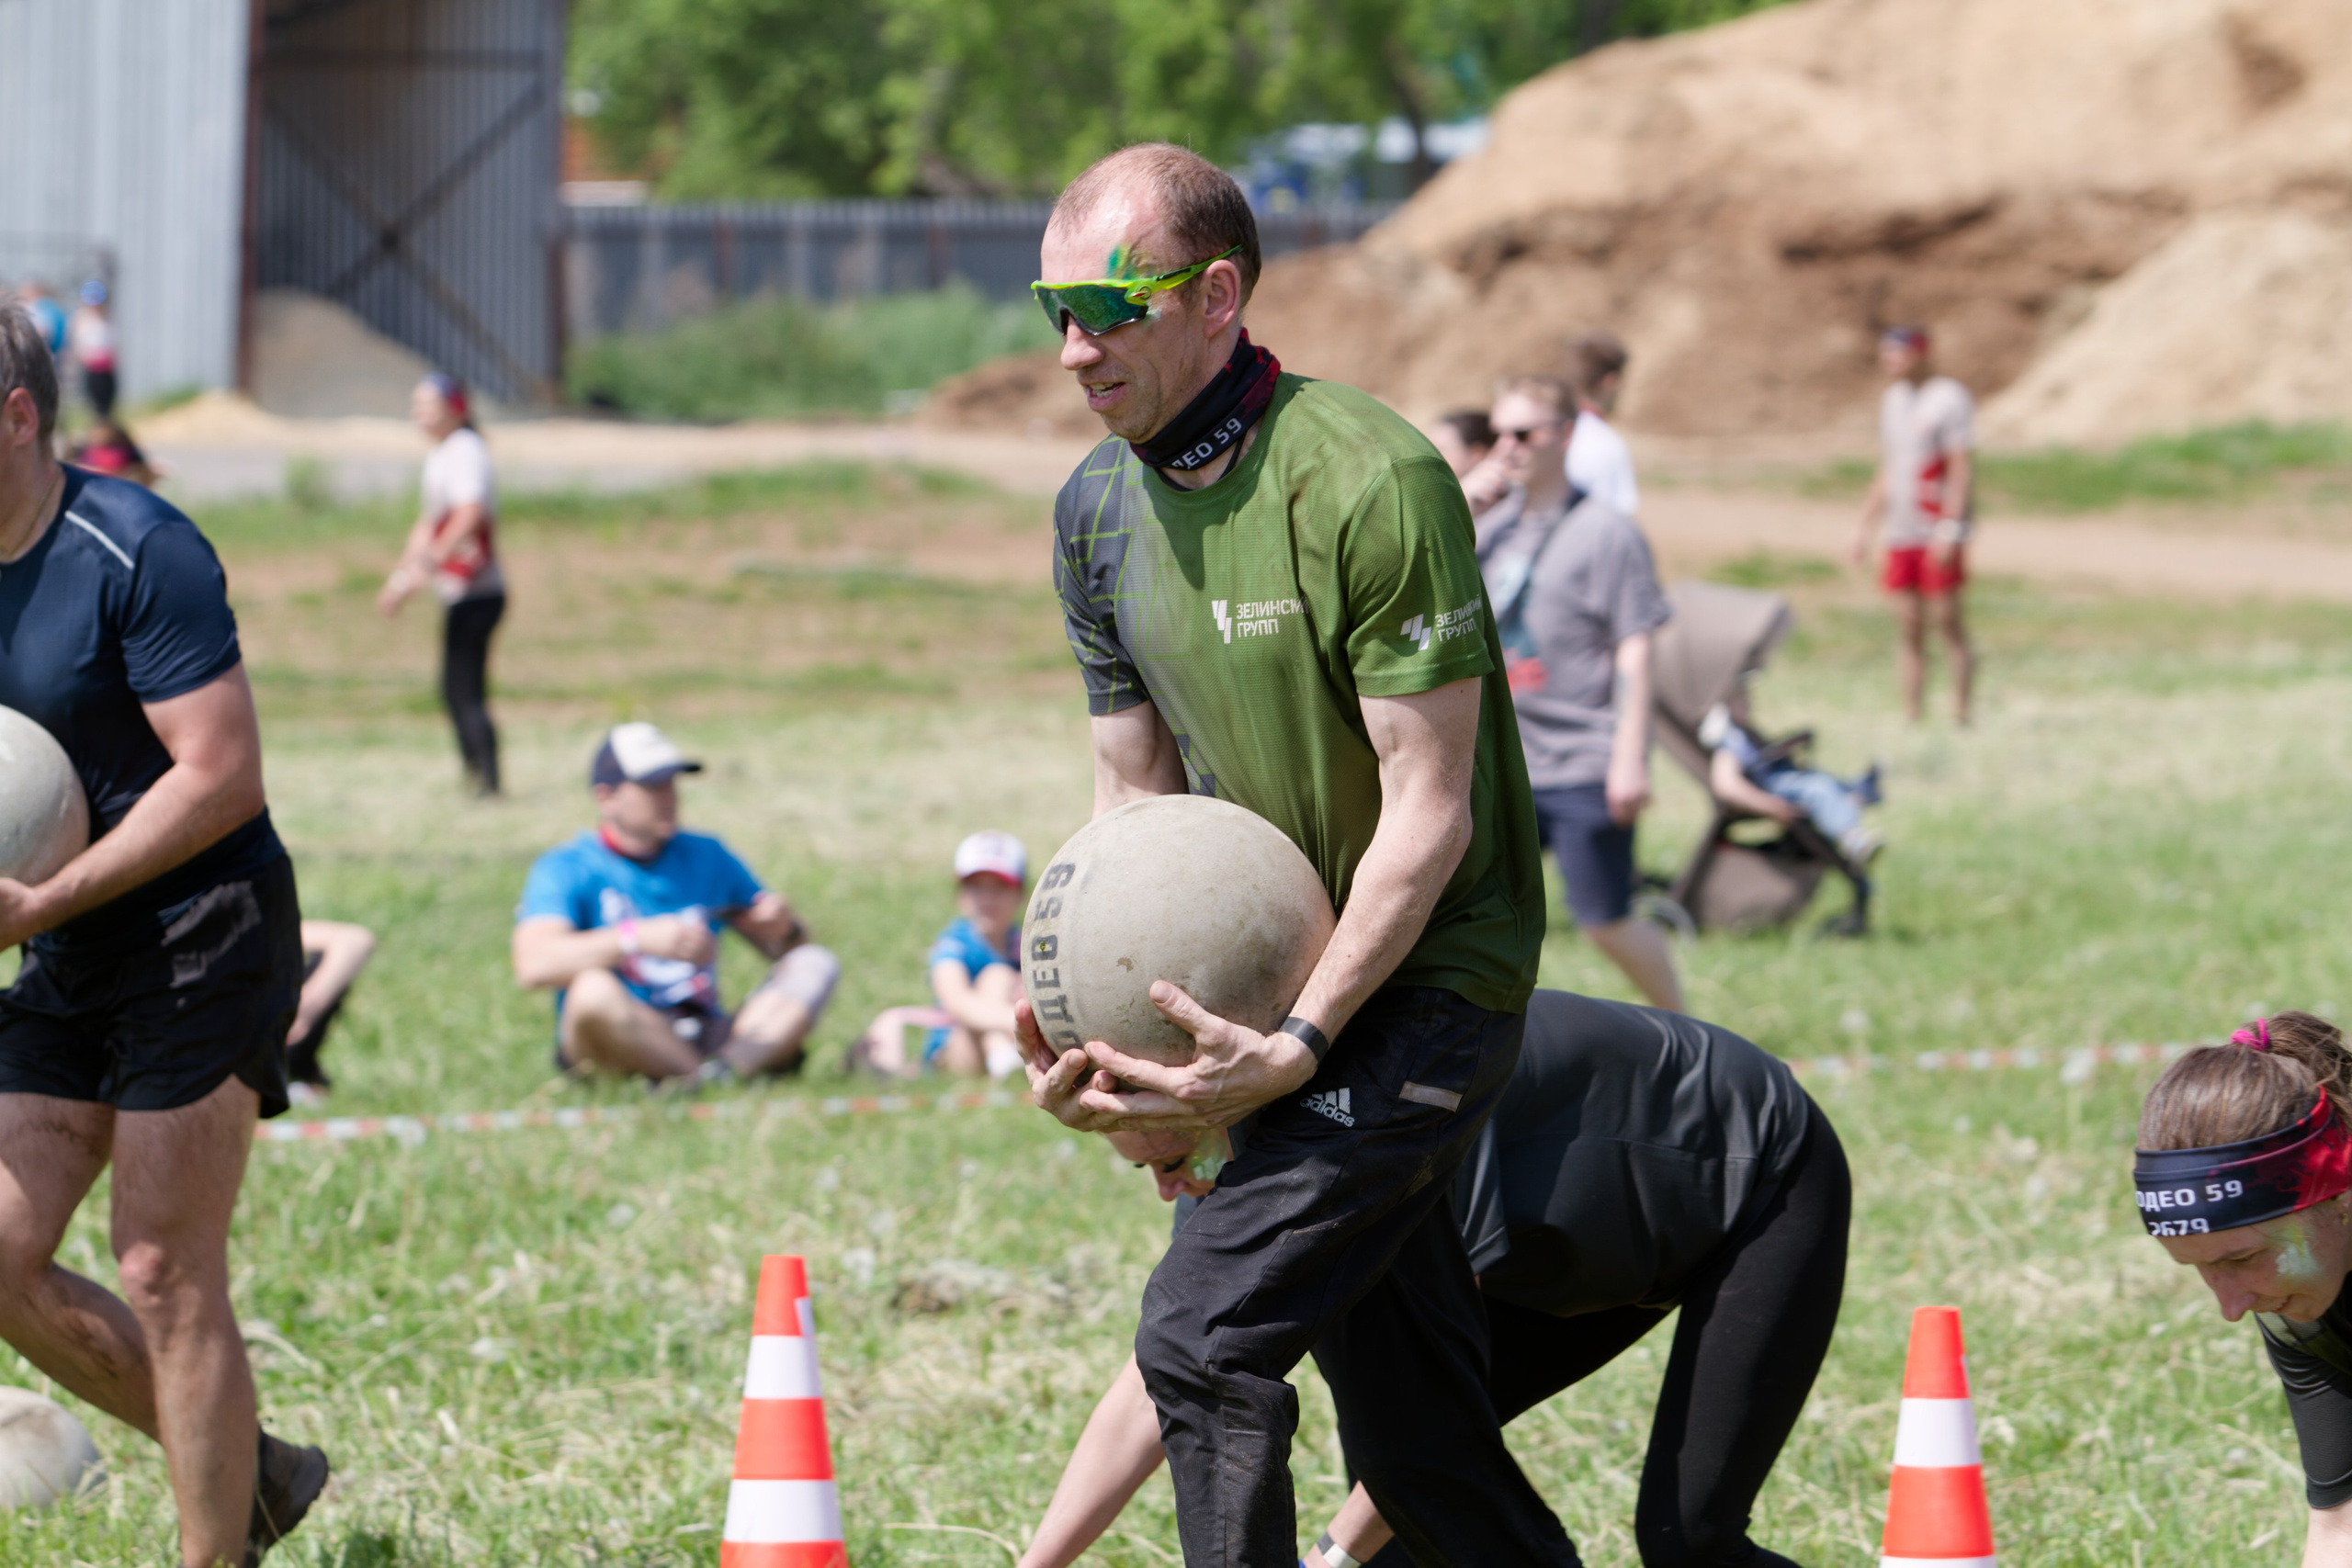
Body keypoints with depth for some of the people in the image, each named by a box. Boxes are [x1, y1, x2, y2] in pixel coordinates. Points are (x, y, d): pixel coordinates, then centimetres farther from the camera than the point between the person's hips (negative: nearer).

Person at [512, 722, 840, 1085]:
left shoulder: (706, 856, 18)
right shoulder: (566, 869, 1)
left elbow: (786, 954, 22)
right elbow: (534, 966, -18)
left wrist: (785, 928, -5)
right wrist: (638, 938, -29)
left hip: (712, 1033, 5)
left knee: (815, 966, -12)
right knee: (594, 989, -37)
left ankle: (732, 1064, -38)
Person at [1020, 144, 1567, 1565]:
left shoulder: (1370, 479, -21)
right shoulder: (1101, 511, 3)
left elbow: (1426, 810, -21)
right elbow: (1138, 794, 9)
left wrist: (1300, 1045, -28)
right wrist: (1071, 1019, -8)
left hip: (1428, 984, -8)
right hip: (1284, 991, 8)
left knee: (1203, 1332, -19)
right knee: (1413, 1437, 11)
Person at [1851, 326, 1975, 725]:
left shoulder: (1949, 399, -6)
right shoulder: (1892, 399, 17)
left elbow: (1962, 468, -12)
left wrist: (1950, 530, -19)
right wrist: (1866, 526, 20)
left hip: (1939, 534, -7)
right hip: (1901, 534, 7)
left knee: (1948, 622, -8)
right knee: (1909, 629, 4)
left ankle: (1960, 714, -5)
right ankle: (1911, 719, 4)